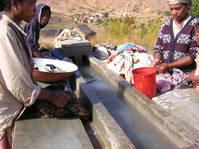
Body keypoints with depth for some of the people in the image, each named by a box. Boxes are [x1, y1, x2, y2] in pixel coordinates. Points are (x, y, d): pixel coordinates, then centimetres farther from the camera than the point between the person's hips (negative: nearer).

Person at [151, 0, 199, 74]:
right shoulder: (165, 25, 12)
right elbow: (158, 48, 15)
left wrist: (169, 66, -15)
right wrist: (157, 59, -7)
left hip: (186, 75, -4)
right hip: (166, 74, 5)